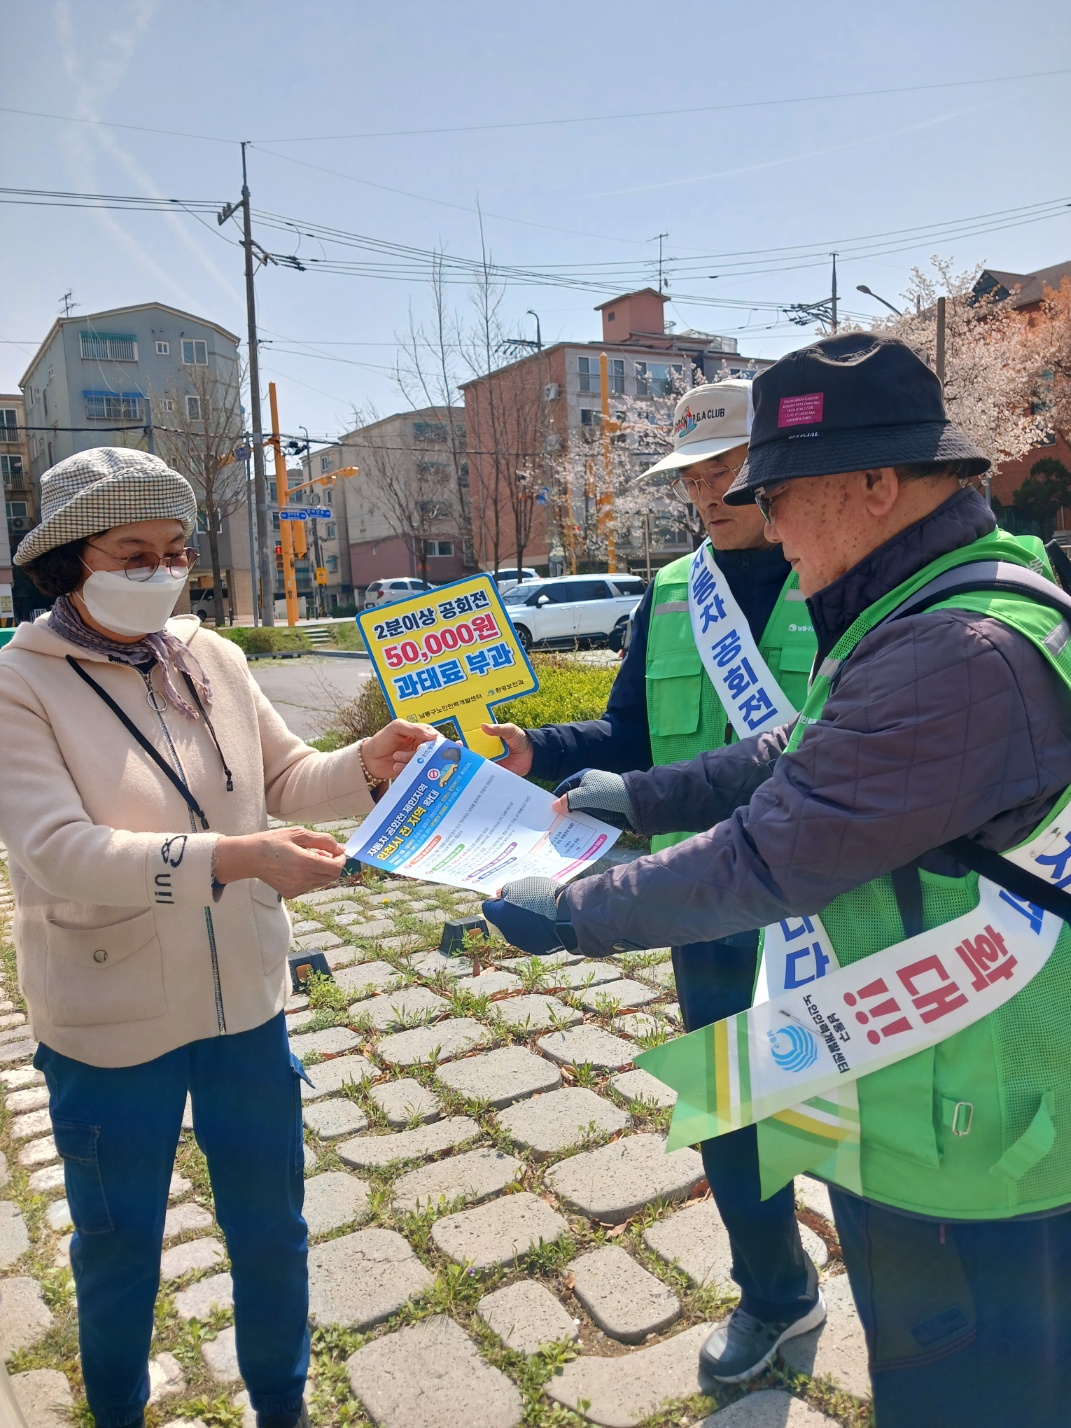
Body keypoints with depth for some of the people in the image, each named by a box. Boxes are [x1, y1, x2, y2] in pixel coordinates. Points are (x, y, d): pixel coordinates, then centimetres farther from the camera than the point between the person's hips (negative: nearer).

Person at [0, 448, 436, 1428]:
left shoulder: (214, 659, -3)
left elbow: (285, 779, 5)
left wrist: (366, 765, -15)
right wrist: (237, 857, -39)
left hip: (246, 1004, 4)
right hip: (110, 1028, -3)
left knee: (270, 1223, 21)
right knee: (120, 1245, 21)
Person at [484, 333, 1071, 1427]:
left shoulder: (959, 656, -30)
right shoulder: (916, 612, 4)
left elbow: (768, 860, -29)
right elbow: (797, 755, 13)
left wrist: (568, 914, -17)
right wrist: (639, 797, 10)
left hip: (965, 1142, -9)